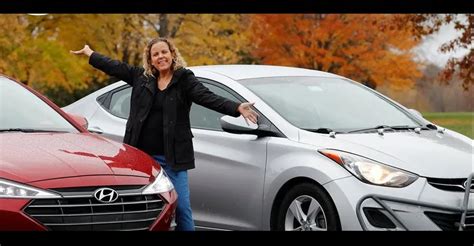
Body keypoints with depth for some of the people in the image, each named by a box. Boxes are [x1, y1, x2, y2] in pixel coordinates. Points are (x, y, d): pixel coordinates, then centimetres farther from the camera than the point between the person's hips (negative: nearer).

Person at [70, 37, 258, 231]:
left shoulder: (184, 79, -3)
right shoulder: (141, 77, 8)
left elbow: (208, 98, -15)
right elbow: (114, 67, 19)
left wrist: (237, 108, -30)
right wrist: (89, 53, 29)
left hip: (172, 157, -3)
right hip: (141, 155, 3)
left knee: (181, 207, -5)